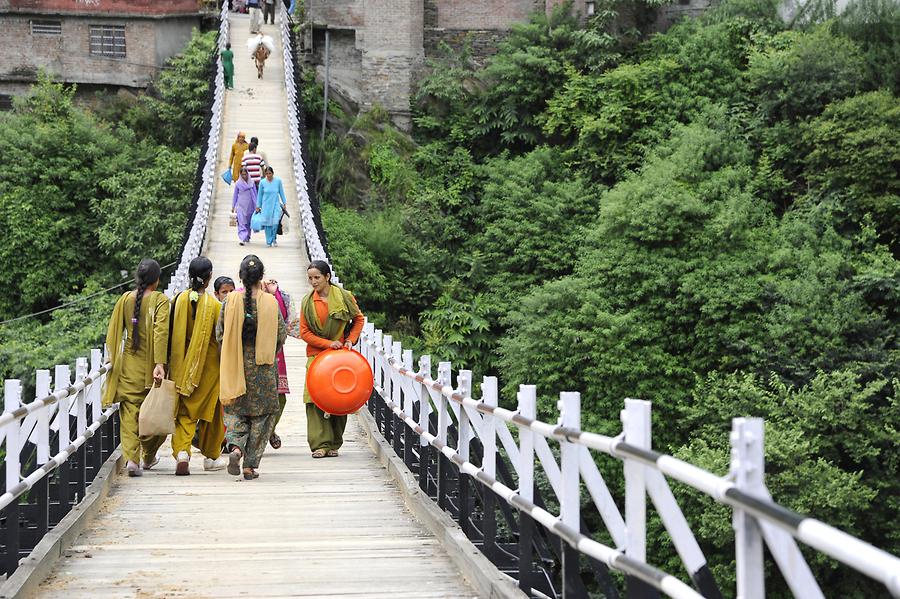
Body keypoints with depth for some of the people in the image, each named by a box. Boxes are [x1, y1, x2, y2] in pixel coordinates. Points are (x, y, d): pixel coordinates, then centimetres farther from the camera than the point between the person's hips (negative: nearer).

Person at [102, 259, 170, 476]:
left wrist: (113, 359, 17)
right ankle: (148, 457, 27)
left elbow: (113, 331, 6)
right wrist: (160, 364, -21)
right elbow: (161, 332, -18)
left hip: (128, 365, 3)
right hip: (150, 365, -2)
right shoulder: (160, 300, -8)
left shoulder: (125, 299, 3)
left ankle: (131, 458, -12)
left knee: (129, 411, 3)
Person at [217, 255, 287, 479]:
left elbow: (220, 333, 0)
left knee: (235, 410, 14)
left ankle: (236, 447, -13)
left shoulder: (231, 301, -6)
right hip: (264, 368, -1)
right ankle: (250, 465, 8)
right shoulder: (271, 302, -7)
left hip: (235, 365, 1)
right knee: (261, 413, 9)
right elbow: (281, 334, -1)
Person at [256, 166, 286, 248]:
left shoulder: (278, 181, -3)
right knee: (267, 224, 1)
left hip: (275, 204, -1)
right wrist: (258, 206, 11)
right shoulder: (262, 182, -2)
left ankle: (274, 239, 8)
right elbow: (259, 195, 8)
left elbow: (281, 193, 7)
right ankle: (268, 242, 11)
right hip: (266, 205, 1)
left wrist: (284, 203, 9)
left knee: (275, 222, -14)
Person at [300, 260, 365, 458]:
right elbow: (304, 332, 1)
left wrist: (351, 340, -2)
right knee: (315, 399, -11)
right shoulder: (307, 302, 1)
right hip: (316, 355, 0)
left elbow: (359, 319, 12)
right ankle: (320, 444, -10)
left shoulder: (344, 297, -1)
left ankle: (334, 444, 11)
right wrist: (328, 343, -9)